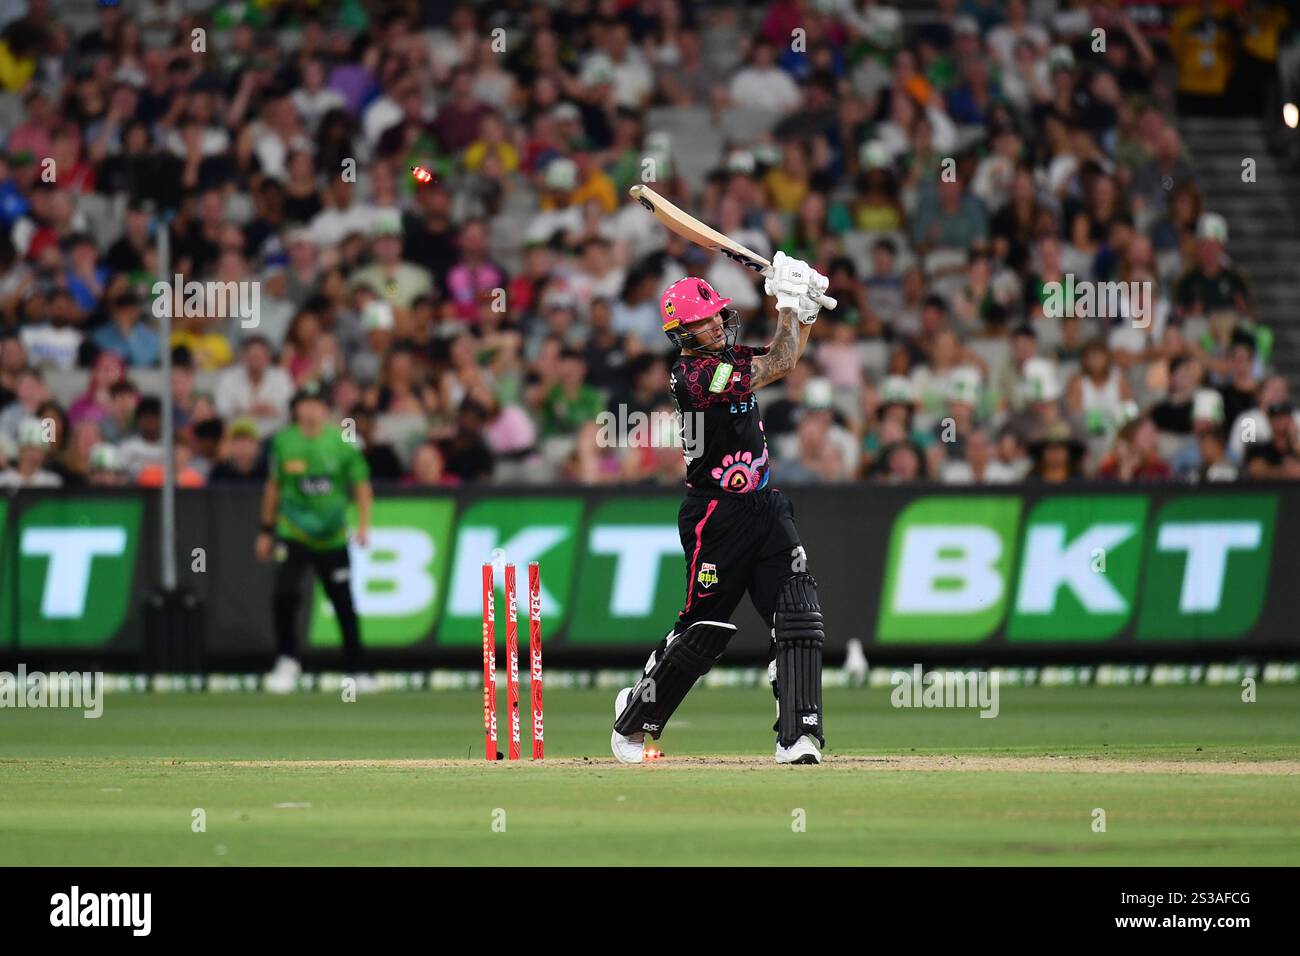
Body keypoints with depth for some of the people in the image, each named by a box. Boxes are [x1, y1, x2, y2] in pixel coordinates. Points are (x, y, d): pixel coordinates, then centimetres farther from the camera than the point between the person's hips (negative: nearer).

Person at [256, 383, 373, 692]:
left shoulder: (342, 442, -3)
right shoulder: (283, 442, -1)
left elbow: (361, 484, 4)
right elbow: (273, 487, 10)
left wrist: (363, 523, -6)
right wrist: (267, 530, 12)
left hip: (332, 538, 0)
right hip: (292, 535, 0)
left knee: (344, 605, 3)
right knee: (284, 594, -18)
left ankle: (356, 670, 18)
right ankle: (287, 661, 0)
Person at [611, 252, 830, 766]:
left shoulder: (727, 357, 9)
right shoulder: (694, 374, -18)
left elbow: (790, 350, 21)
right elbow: (781, 362, -19)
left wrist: (805, 306, 2)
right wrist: (789, 302, -9)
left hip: (763, 507, 7)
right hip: (717, 515, -7)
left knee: (799, 617, -8)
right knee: (704, 628, 2)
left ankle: (798, 737, -10)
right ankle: (634, 717, 26)